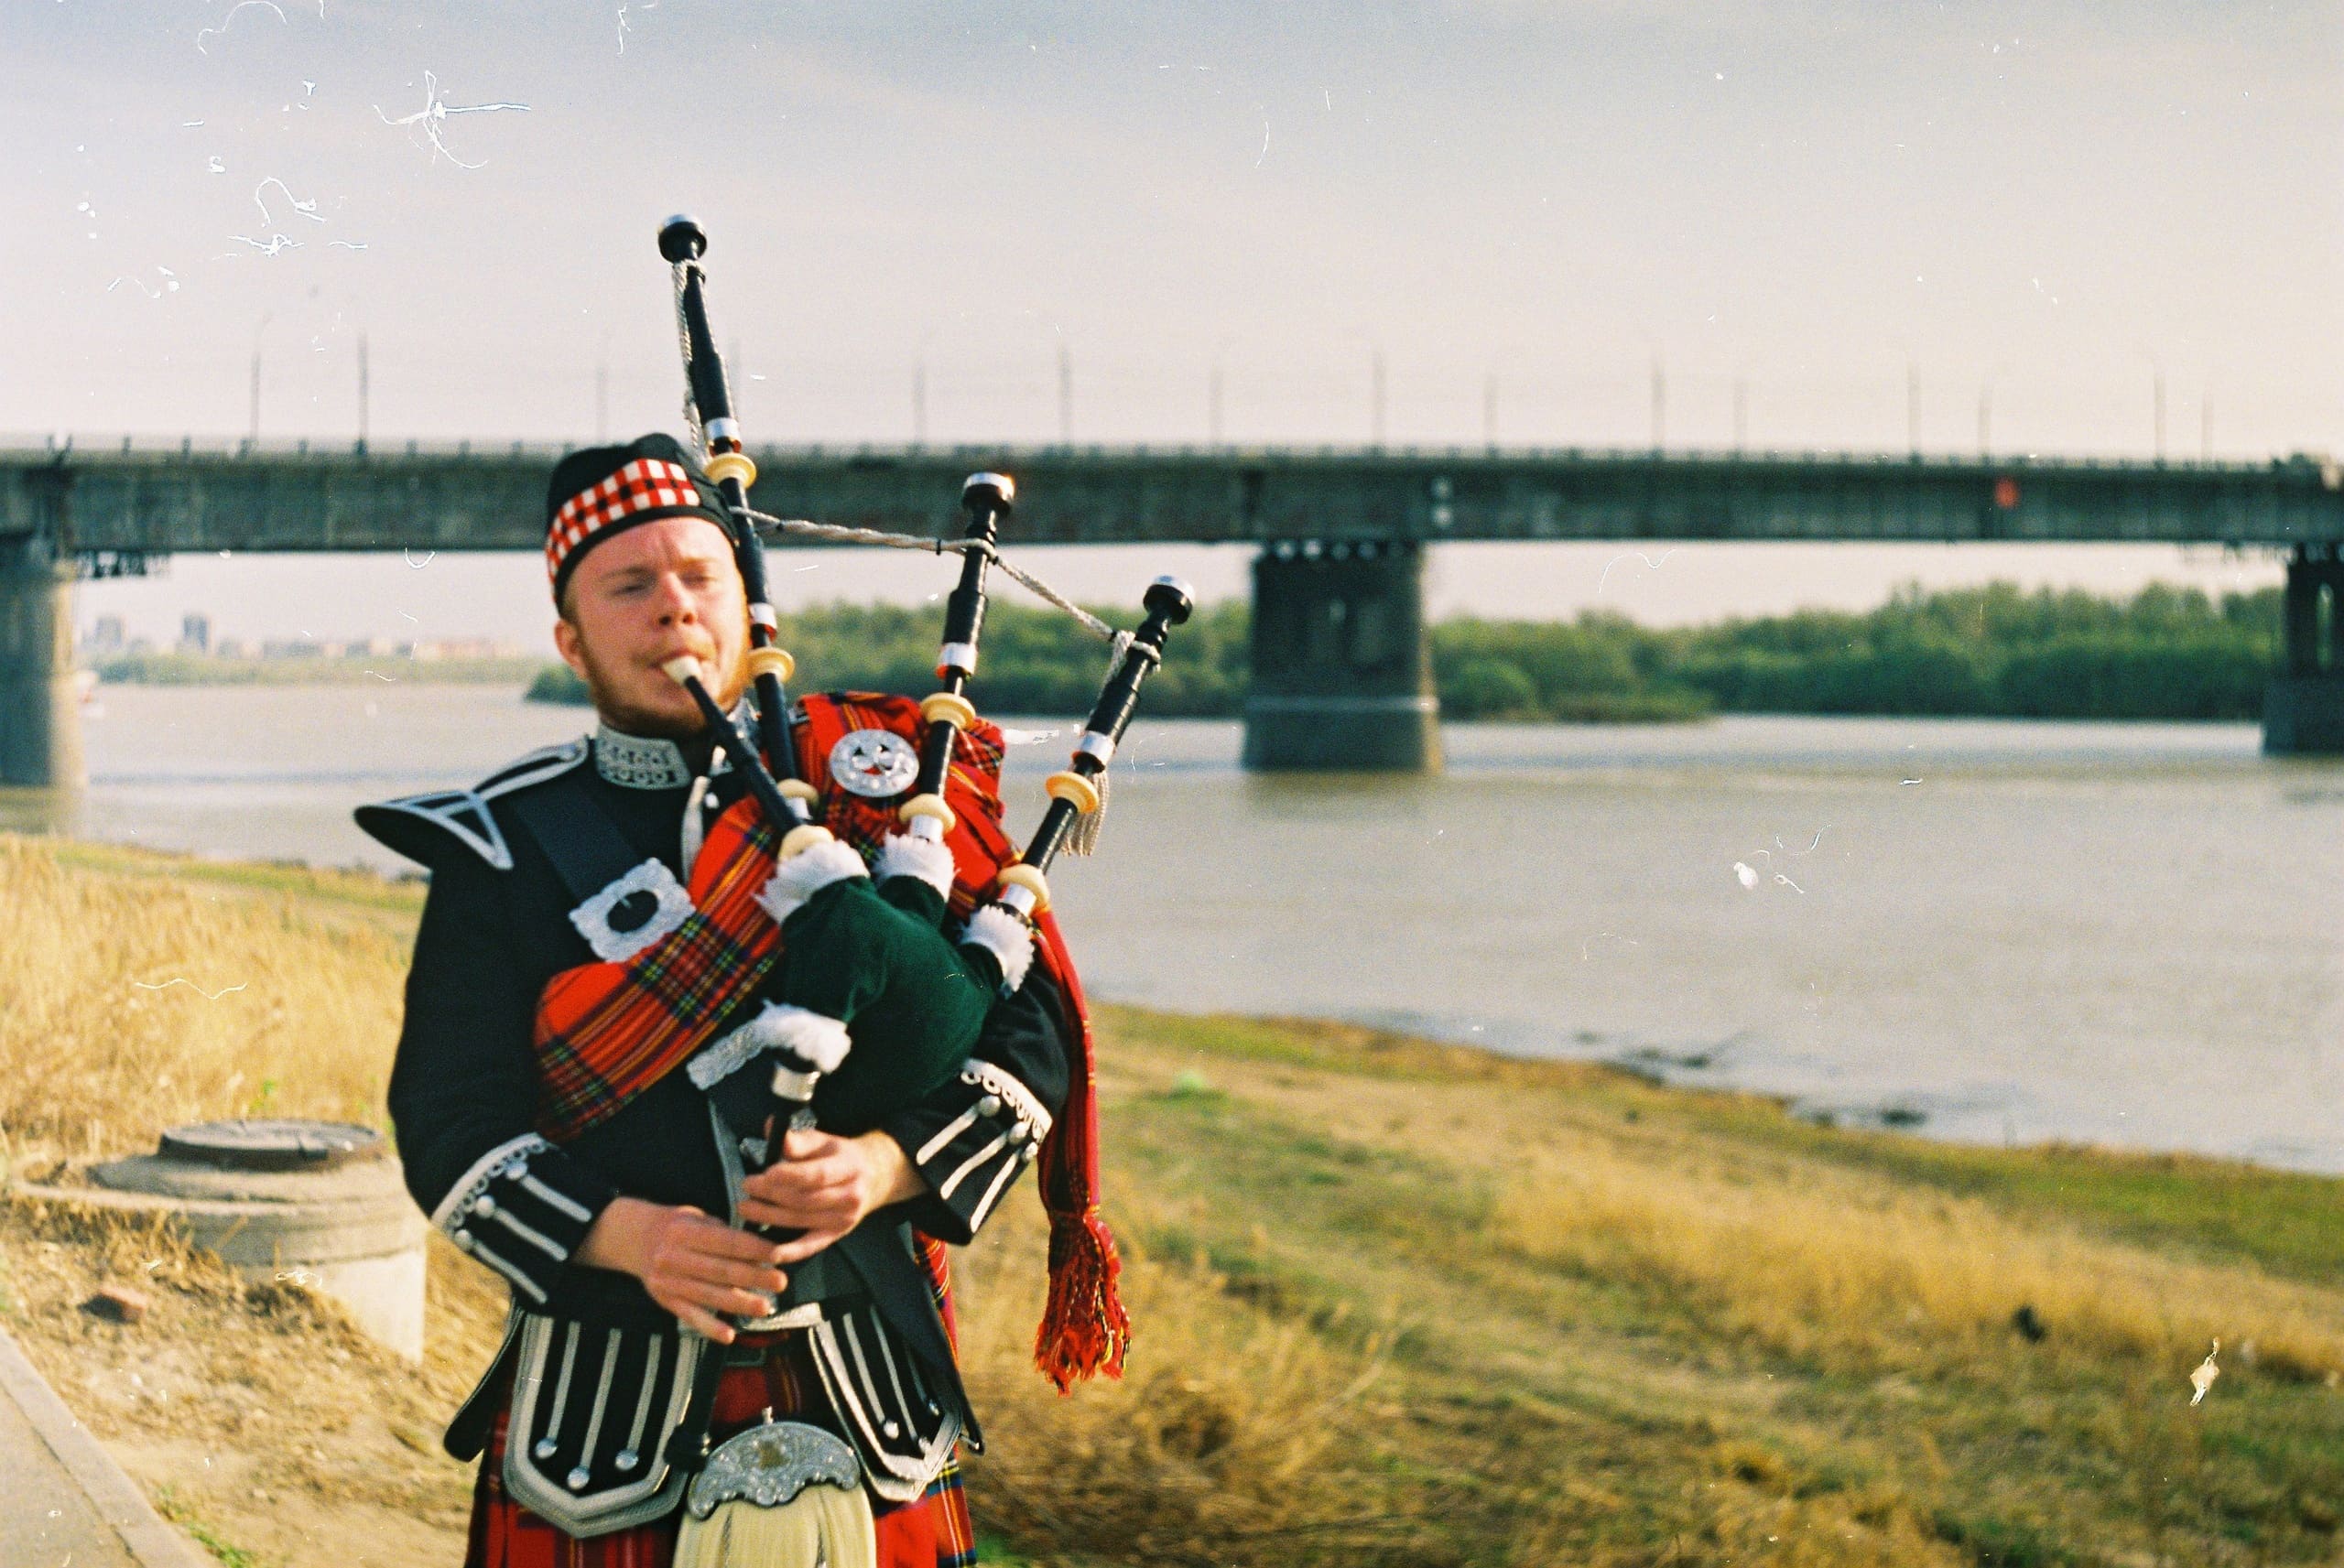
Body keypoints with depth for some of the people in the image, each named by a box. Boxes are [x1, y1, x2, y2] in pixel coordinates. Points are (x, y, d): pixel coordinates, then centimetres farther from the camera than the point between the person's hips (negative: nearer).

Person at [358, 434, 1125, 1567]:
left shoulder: (868, 787, 5)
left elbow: (1027, 1033, 2)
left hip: (863, 1385, 1)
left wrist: (886, 1168, -16)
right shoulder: (505, 849, 2)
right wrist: (624, 1234, -20)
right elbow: (451, 1126, -3)